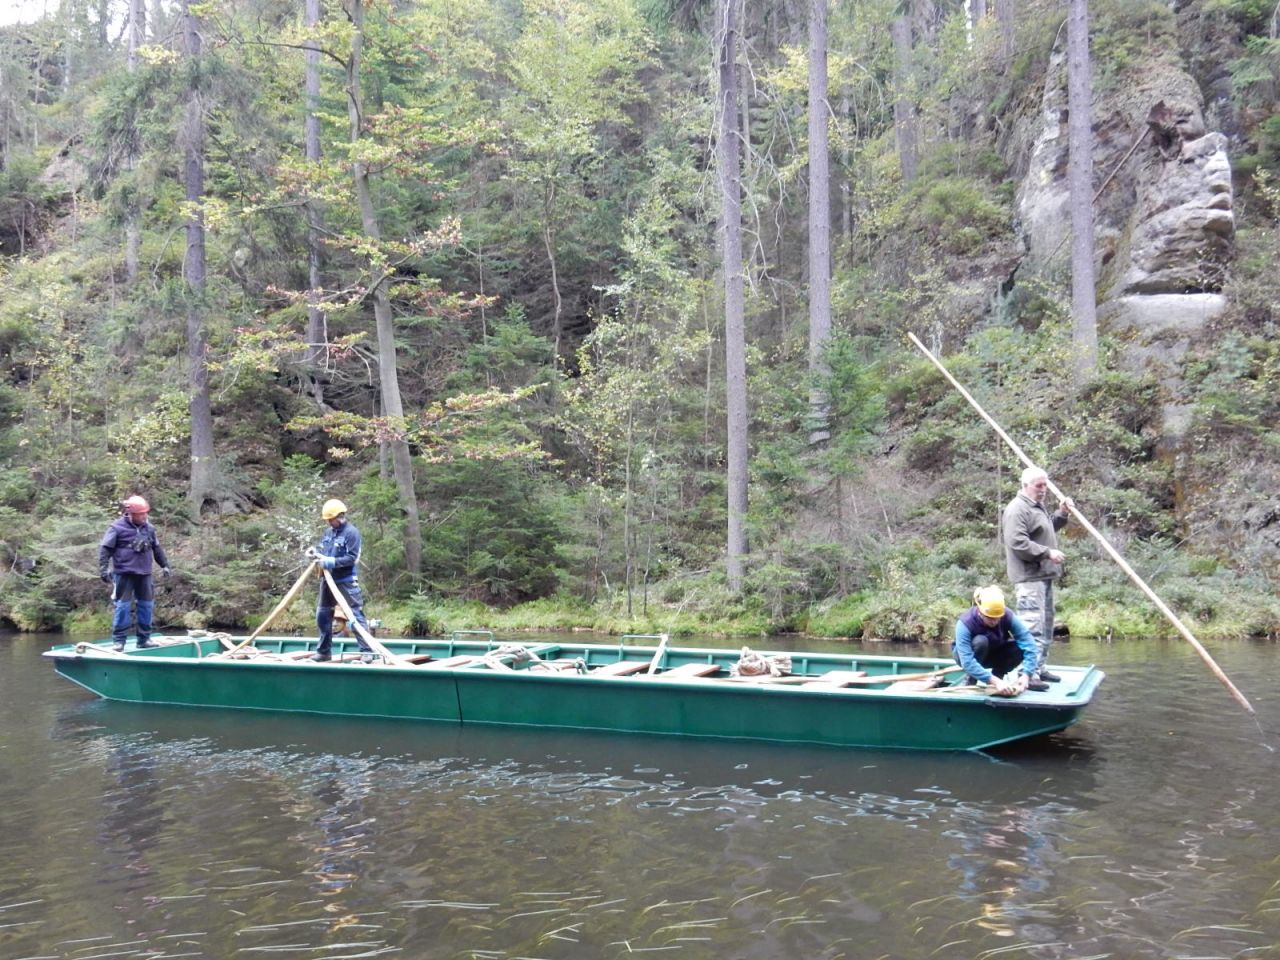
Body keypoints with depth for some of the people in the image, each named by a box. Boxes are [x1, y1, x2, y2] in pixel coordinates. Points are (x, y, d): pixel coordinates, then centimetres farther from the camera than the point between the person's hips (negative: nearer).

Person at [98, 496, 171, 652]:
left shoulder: (149, 529, 9)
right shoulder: (117, 527, -7)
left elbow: (157, 548, 20)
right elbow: (105, 548, -8)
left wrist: (165, 565, 21)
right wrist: (103, 568, -15)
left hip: (144, 574, 6)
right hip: (124, 574, -5)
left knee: (147, 605, 7)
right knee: (123, 606, -6)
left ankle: (144, 639, 16)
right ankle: (118, 641, 0)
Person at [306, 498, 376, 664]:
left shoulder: (351, 532, -12)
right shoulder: (329, 532, 9)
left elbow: (352, 558, -18)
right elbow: (323, 549, 19)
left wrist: (331, 561, -21)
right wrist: (315, 552, -3)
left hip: (346, 581, -8)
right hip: (328, 580, 8)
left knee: (356, 615, -8)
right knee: (323, 615, 13)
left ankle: (367, 651, -7)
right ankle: (324, 651, 25)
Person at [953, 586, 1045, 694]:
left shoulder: (1007, 616, -26)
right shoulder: (965, 623, -36)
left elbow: (1029, 644, -32)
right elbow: (967, 662, -44)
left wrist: (1026, 675, -44)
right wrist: (995, 682, -52)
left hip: (992, 654, 3)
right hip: (969, 654, -3)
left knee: (1021, 647, -25)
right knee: (980, 641, -36)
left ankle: (997, 674, 0)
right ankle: (971, 682, -15)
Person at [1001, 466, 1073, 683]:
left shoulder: (1038, 507, 18)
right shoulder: (1017, 510, -15)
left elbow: (1048, 529, 33)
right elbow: (1018, 543, -23)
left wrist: (1061, 514, 16)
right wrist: (1048, 553, -21)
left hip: (1044, 576, 11)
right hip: (1029, 578, -11)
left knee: (1046, 625, 16)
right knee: (1032, 625, -15)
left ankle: (1040, 668, 25)